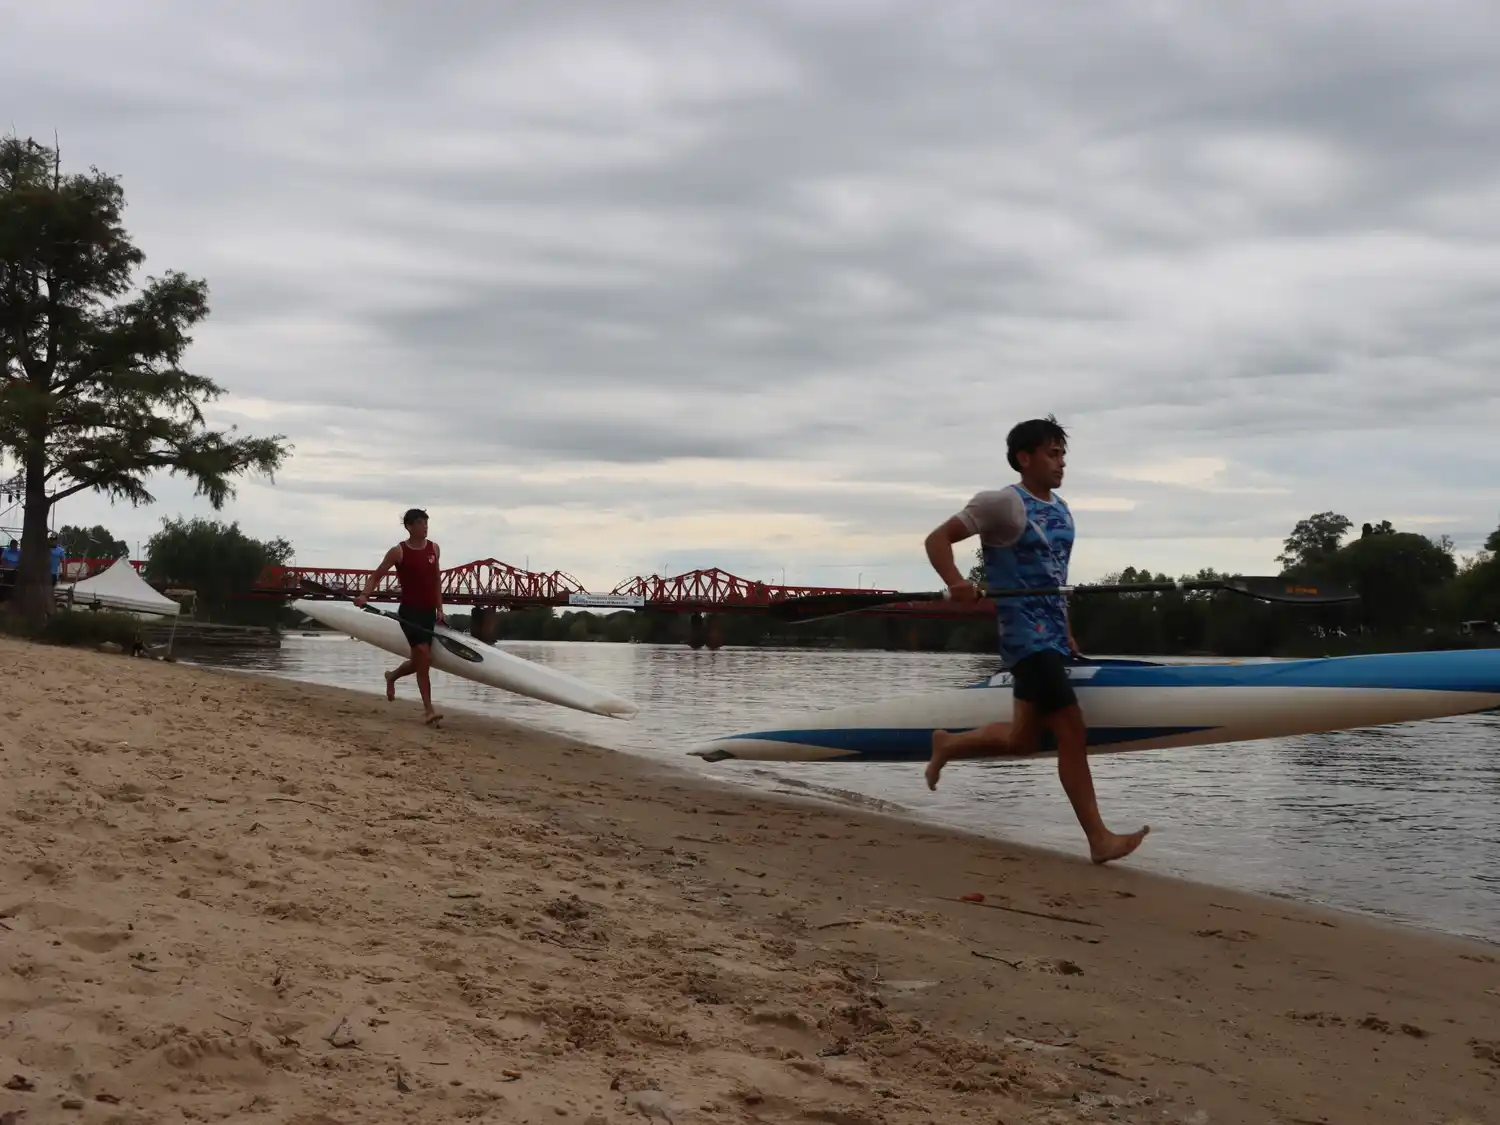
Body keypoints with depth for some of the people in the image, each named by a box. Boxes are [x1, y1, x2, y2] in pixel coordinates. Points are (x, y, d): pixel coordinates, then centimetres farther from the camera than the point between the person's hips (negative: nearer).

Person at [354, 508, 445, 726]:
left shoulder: (433, 549, 8)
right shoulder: (398, 552, -7)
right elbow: (376, 576, -5)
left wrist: (439, 609, 10)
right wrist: (364, 595, -22)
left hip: (428, 611, 6)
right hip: (409, 611, -6)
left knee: (421, 661, 13)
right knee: (424, 657, -17)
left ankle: (392, 677, 44)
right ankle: (428, 709, -12)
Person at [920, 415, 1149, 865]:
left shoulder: (1061, 511, 15)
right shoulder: (1004, 503, -8)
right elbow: (937, 539, -10)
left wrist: (1067, 636, 19)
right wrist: (956, 583, -27)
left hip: (1052, 639, 9)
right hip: (1026, 638, -9)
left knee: (1022, 738, 15)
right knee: (1073, 732, -12)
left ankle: (947, 745, 38)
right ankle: (1100, 840, -7)